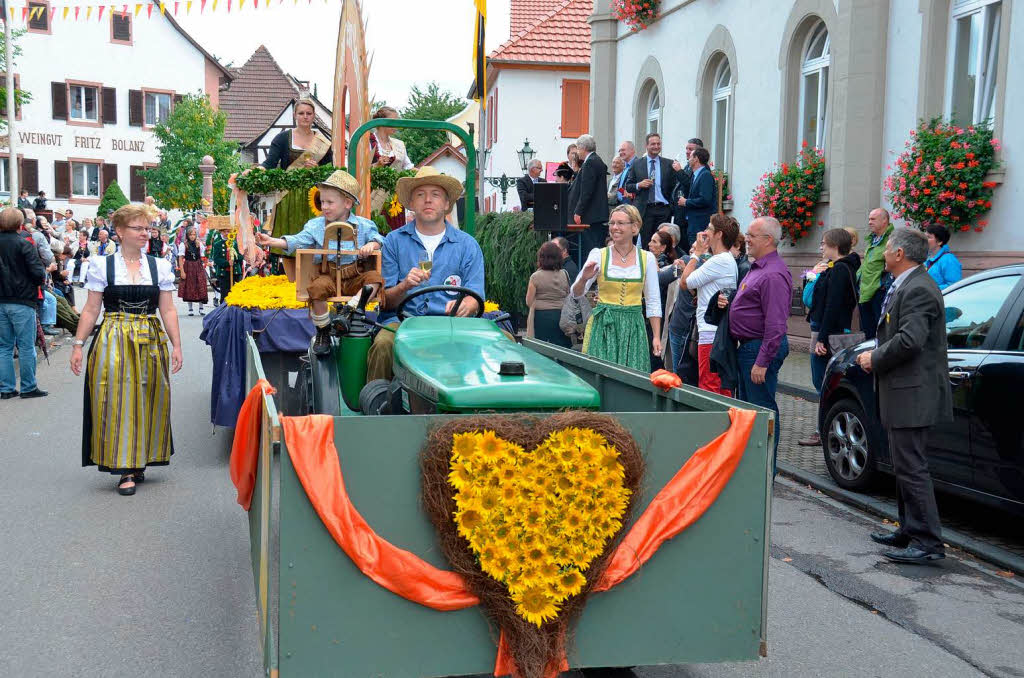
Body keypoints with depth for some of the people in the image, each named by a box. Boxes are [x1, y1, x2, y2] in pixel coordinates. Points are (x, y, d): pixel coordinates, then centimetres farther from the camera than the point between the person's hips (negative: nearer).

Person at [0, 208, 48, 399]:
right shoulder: (23, 244, -11)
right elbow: (38, 273, -16)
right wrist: (43, 275, 4)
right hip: (22, 302, -5)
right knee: (26, 347, 3)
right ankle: (28, 387, 8)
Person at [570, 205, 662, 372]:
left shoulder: (647, 258, 4)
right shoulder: (598, 255, 0)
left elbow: (653, 302, 8)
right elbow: (576, 294, 1)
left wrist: (657, 337, 3)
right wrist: (584, 279, -20)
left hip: (633, 326, 1)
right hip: (603, 326, -1)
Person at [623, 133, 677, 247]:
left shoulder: (668, 164, 8)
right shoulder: (637, 164, 7)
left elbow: (674, 186, 9)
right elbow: (628, 186, 8)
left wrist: (672, 207, 0)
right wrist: (639, 185, -11)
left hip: (663, 210, 1)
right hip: (644, 210, 0)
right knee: (645, 244, 0)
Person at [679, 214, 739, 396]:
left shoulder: (720, 261, -14)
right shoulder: (728, 260, 19)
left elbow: (684, 283, -8)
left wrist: (697, 253, 0)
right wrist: (698, 253, 17)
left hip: (711, 335, -11)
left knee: (709, 390, -8)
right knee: (723, 391, 13)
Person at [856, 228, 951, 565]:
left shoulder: (918, 290, -18)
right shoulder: (903, 287, 16)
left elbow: (910, 340, -27)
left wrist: (875, 359, -13)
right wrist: (876, 357, 8)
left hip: (913, 395, -11)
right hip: (905, 393, 11)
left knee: (911, 467, -8)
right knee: (905, 465, 18)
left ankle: (928, 542, -2)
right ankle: (910, 531, 30)